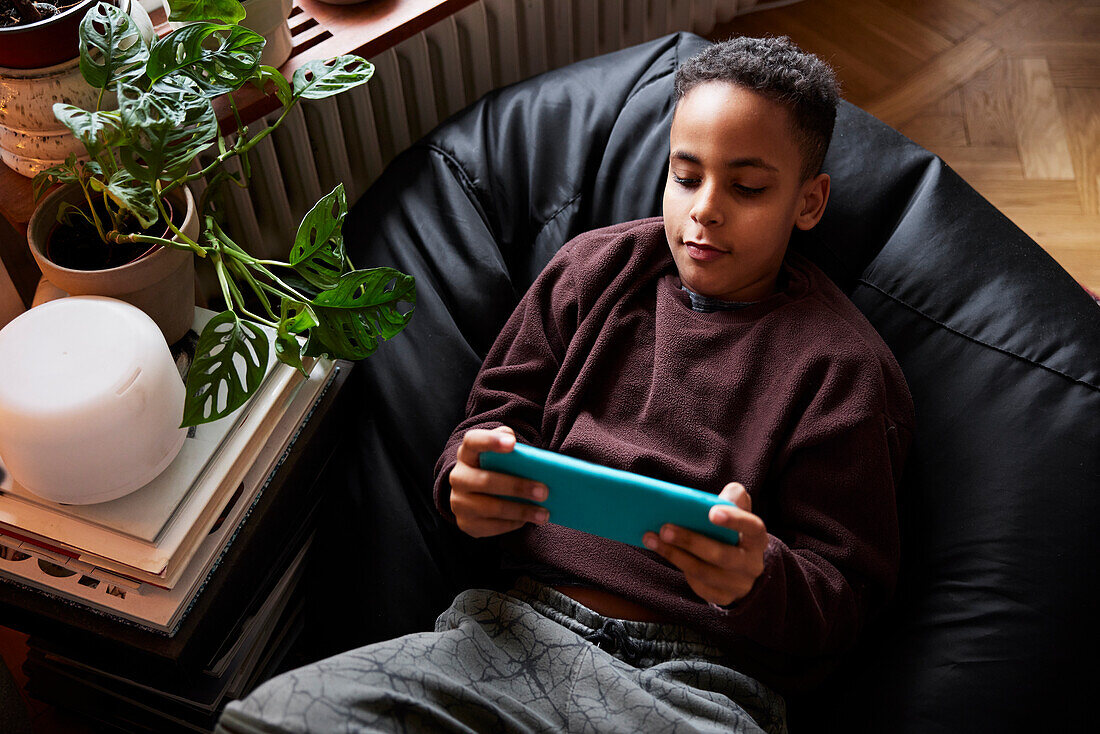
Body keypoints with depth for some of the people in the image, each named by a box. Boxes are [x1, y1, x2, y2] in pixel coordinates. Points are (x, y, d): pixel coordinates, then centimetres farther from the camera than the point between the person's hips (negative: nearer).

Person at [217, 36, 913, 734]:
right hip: (518, 626, 3)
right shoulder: (593, 267, 13)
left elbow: (845, 593, 3)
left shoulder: (843, 364, 2)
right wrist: (471, 478, -8)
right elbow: (499, 412, 16)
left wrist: (761, 582, -21)